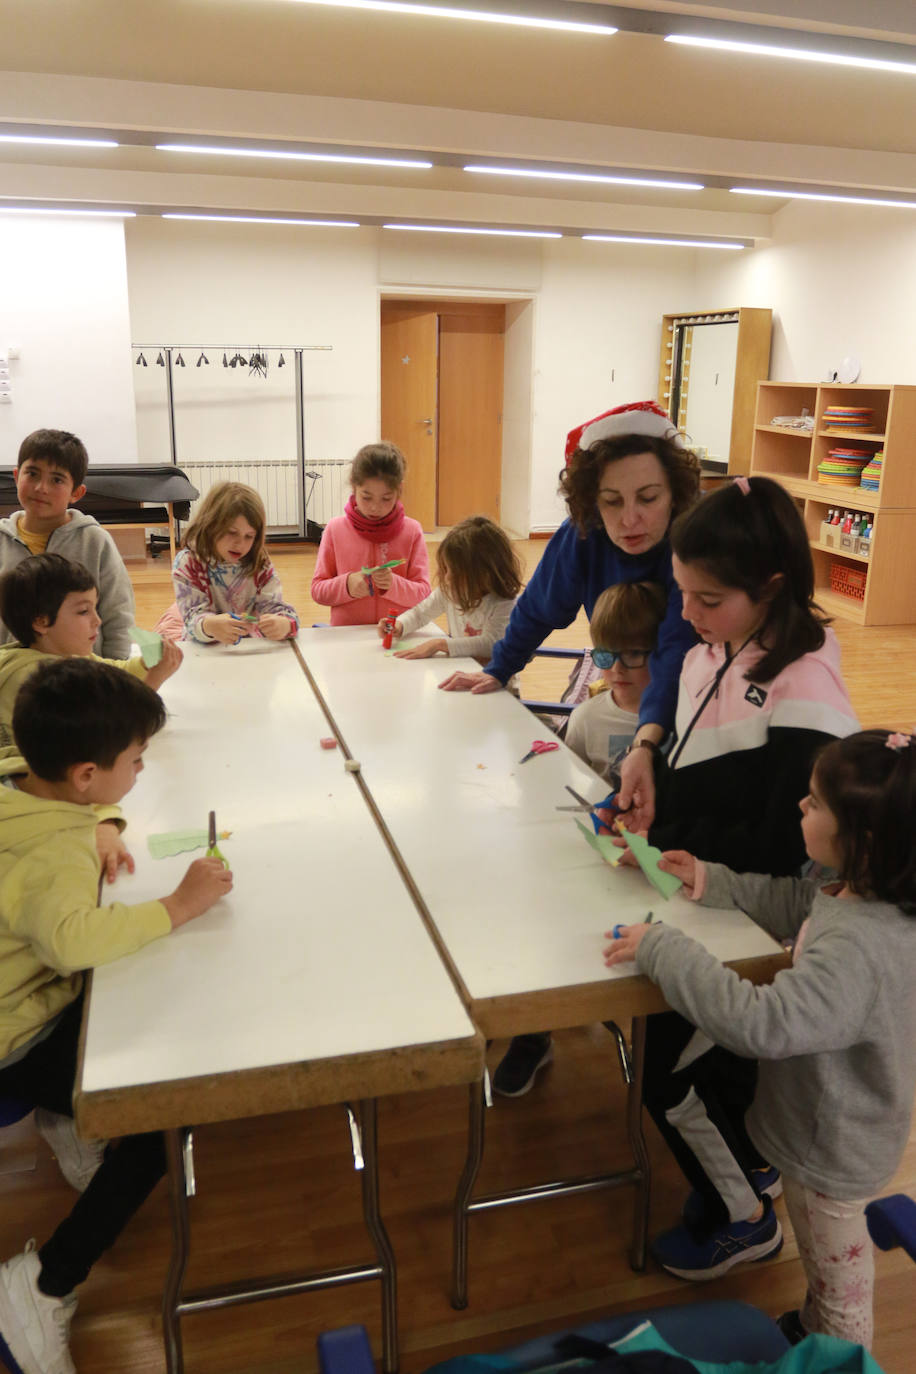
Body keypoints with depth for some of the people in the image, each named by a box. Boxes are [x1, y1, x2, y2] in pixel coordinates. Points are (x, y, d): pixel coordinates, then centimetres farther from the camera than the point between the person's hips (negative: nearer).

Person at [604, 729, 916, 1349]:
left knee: (835, 1271, 21)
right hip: (833, 1129, 9)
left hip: (831, 1152, -9)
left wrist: (662, 948, -37)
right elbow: (794, 902, 7)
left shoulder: (857, 948, -41)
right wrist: (713, 882, -1)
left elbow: (762, 1022, -44)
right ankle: (814, 1328, 56)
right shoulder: (866, 895, -12)